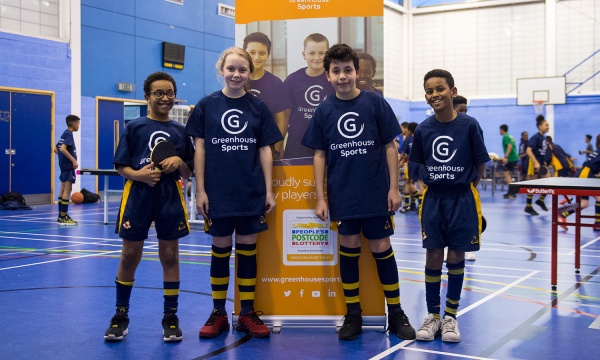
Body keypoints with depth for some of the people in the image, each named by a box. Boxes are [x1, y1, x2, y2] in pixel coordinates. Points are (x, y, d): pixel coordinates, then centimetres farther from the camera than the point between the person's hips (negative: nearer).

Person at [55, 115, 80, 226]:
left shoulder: (64, 133, 16)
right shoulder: (69, 134, -12)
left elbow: (56, 149, 21)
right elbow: (62, 149, -25)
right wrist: (73, 160, -23)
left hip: (64, 165, 10)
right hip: (68, 166, -10)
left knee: (63, 190, 11)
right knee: (67, 189, -10)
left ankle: (61, 216, 15)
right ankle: (64, 218, -11)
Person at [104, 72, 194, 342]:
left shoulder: (180, 131, 11)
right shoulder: (134, 127, 4)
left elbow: (188, 174, 11)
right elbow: (121, 166, 3)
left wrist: (179, 162, -9)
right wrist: (138, 174, -16)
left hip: (170, 198, 2)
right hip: (137, 196, -1)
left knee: (170, 256, 4)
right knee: (130, 256, 4)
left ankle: (170, 317, 15)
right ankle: (121, 315, 19)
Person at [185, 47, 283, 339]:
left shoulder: (258, 107, 5)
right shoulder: (207, 105, 2)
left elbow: (265, 151, 6)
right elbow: (200, 149, 2)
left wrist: (269, 191, 3)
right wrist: (200, 190, -3)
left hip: (251, 193, 1)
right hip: (218, 193, -1)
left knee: (247, 249, 7)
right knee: (220, 249, 6)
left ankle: (247, 314, 16)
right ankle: (218, 314, 18)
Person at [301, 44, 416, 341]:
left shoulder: (375, 103, -2)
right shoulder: (324, 111, 2)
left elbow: (389, 146, 1)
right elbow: (319, 155, 5)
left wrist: (393, 188, -3)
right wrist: (320, 197, 2)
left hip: (376, 193, -1)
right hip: (341, 195, 2)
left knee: (381, 248, 3)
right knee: (348, 248, 7)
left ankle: (396, 313, 17)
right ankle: (353, 315, 19)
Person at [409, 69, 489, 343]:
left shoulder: (469, 125, -9)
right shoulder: (423, 129, 0)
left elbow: (480, 164, -1)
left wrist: (466, 185, 1)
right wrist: (436, 183, 4)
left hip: (462, 198, -2)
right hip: (433, 197, 2)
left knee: (456, 256, 5)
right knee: (433, 256, 4)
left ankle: (451, 316, 18)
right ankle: (433, 315, 17)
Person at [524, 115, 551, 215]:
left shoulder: (543, 137, 10)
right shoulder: (535, 137, -15)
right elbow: (529, 151, -24)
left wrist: (544, 162, 18)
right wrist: (536, 163, -31)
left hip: (541, 163, 8)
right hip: (534, 163, -8)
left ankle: (540, 200, 21)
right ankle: (528, 207, 9)